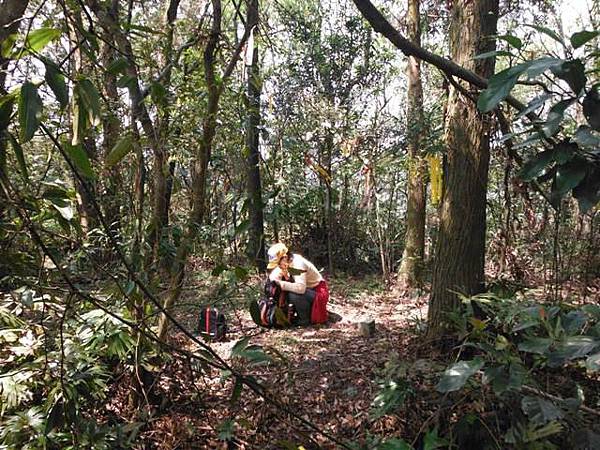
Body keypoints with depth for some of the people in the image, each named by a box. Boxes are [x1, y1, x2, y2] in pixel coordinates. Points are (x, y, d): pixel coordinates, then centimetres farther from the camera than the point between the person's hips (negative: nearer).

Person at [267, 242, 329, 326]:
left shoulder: (298, 263, -29)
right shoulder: (286, 262, -4)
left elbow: (300, 288, -41)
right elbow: (273, 276, -3)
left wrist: (281, 284, -38)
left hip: (318, 291, -9)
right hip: (308, 289, 9)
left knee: (294, 295, -32)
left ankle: (305, 319, -9)